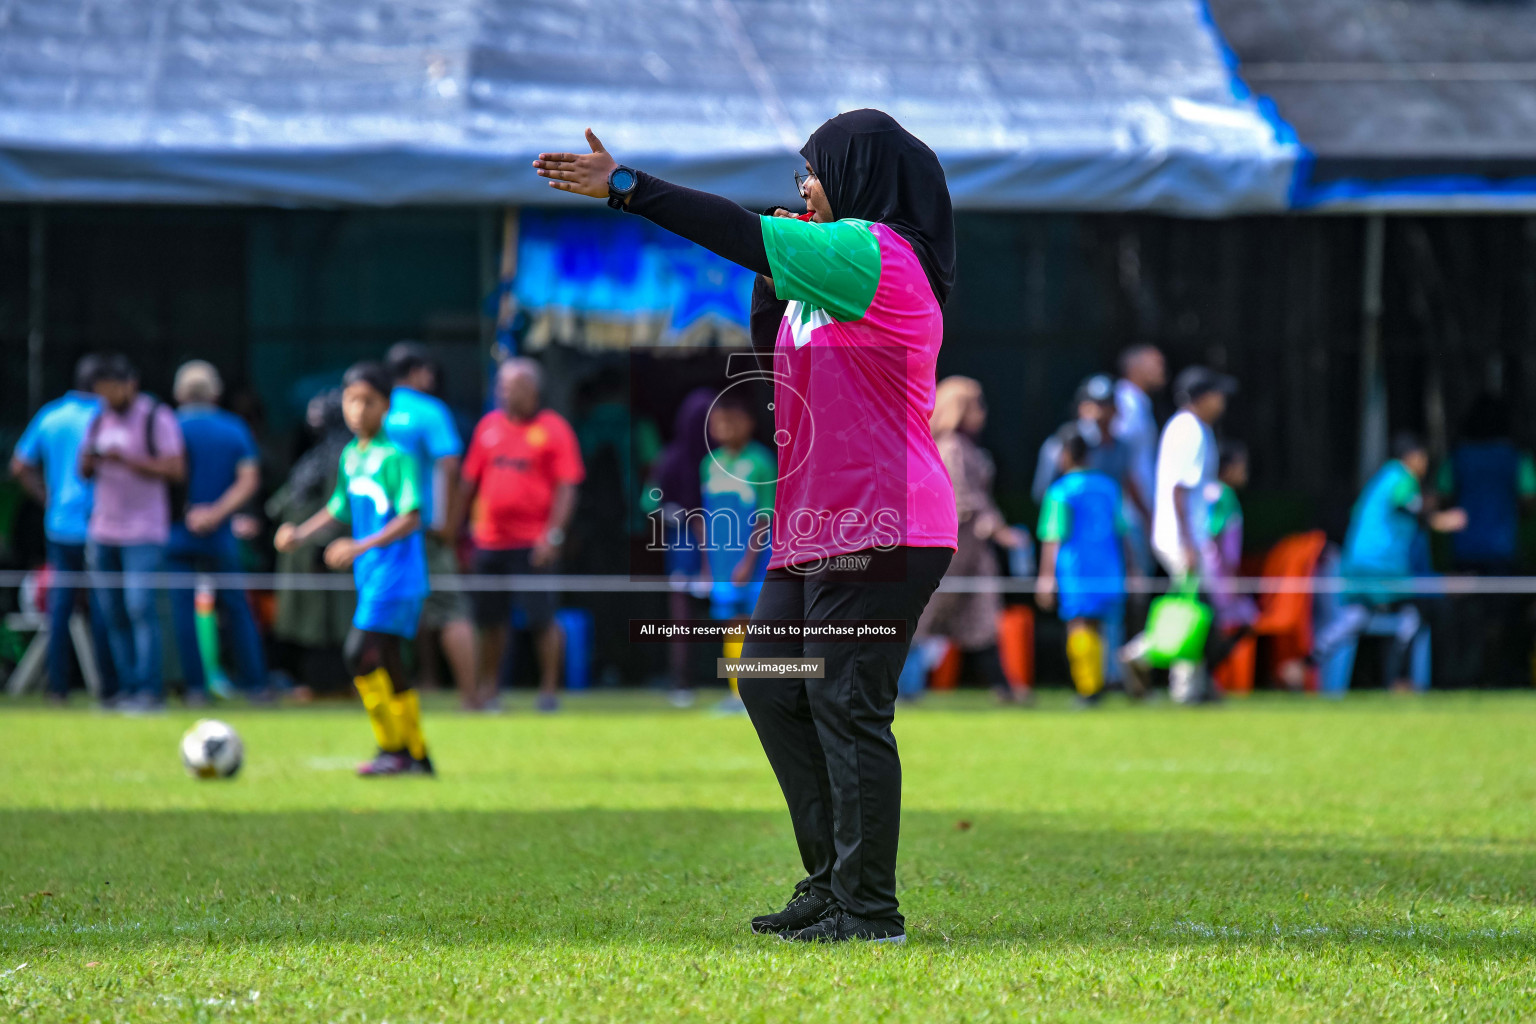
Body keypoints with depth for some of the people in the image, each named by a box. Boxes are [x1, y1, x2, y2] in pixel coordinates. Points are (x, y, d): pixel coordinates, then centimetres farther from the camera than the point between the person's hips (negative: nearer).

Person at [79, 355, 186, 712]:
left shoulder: (157, 418, -6)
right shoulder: (99, 420, 14)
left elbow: (176, 469, -13)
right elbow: (85, 471, 18)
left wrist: (128, 460, -22)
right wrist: (88, 462, -6)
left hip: (144, 532, -7)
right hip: (103, 531, 7)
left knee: (140, 607, -15)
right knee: (112, 613, 5)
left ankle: (150, 690, -14)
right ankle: (128, 688, 10)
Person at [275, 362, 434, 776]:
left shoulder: (395, 456, -13)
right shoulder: (350, 456, 12)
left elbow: (411, 518, -19)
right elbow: (339, 508, 24)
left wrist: (362, 546, -26)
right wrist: (300, 533, 10)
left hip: (396, 572, -8)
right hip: (369, 576, 8)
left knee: (361, 655, -15)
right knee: (387, 666, 11)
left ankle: (392, 750, -7)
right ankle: (417, 756, 19)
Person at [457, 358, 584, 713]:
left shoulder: (553, 428, -2)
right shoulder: (489, 425, 11)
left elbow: (566, 488, -6)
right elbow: (470, 481, 17)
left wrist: (553, 535, -14)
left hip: (533, 543, -4)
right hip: (489, 538, 4)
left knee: (541, 618, -6)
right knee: (490, 620, 8)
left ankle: (550, 688, 5)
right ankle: (487, 688, 18)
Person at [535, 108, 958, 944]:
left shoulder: (875, 252, -12)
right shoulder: (841, 264, 19)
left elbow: (741, 235, -18)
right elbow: (770, 340, 25)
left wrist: (626, 187, -17)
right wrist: (776, 277, 8)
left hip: (878, 530, -11)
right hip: (819, 529, 11)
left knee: (847, 707, -9)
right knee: (771, 688, 12)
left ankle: (869, 908, -4)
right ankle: (832, 883, 17)